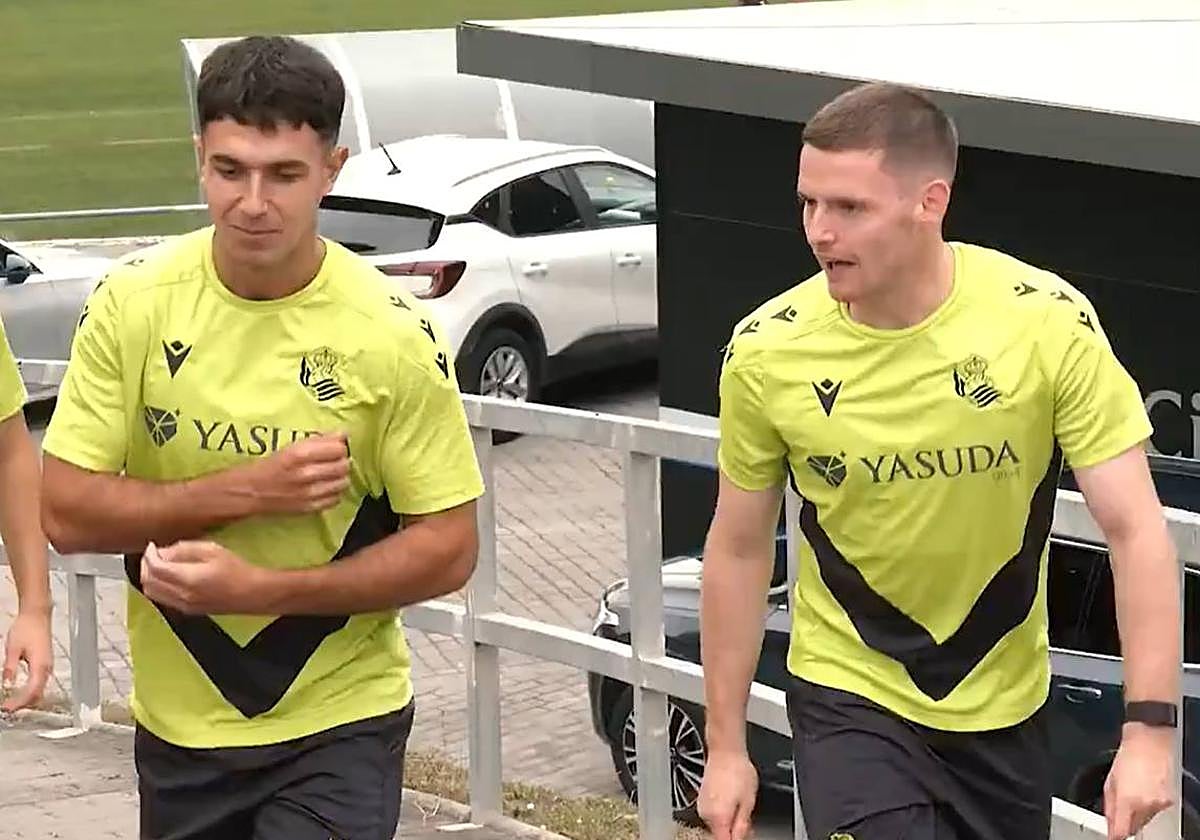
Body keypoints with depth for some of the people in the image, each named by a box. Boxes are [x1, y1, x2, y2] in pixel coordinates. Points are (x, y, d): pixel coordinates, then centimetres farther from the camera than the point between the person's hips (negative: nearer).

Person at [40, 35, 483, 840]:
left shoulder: (393, 331, -13)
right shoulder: (134, 301, -8)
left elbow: (448, 548, -10)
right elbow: (65, 511, -8)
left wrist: (259, 589, -21)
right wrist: (245, 490, -21)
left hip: (339, 722, -3)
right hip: (178, 723, 3)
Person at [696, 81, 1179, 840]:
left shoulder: (1049, 322, -19)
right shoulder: (766, 353, -16)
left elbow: (1135, 528, -16)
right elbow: (739, 551, -3)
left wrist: (1149, 729, -23)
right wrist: (726, 747, 0)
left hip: (1004, 703, 1)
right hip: (850, 692, -1)